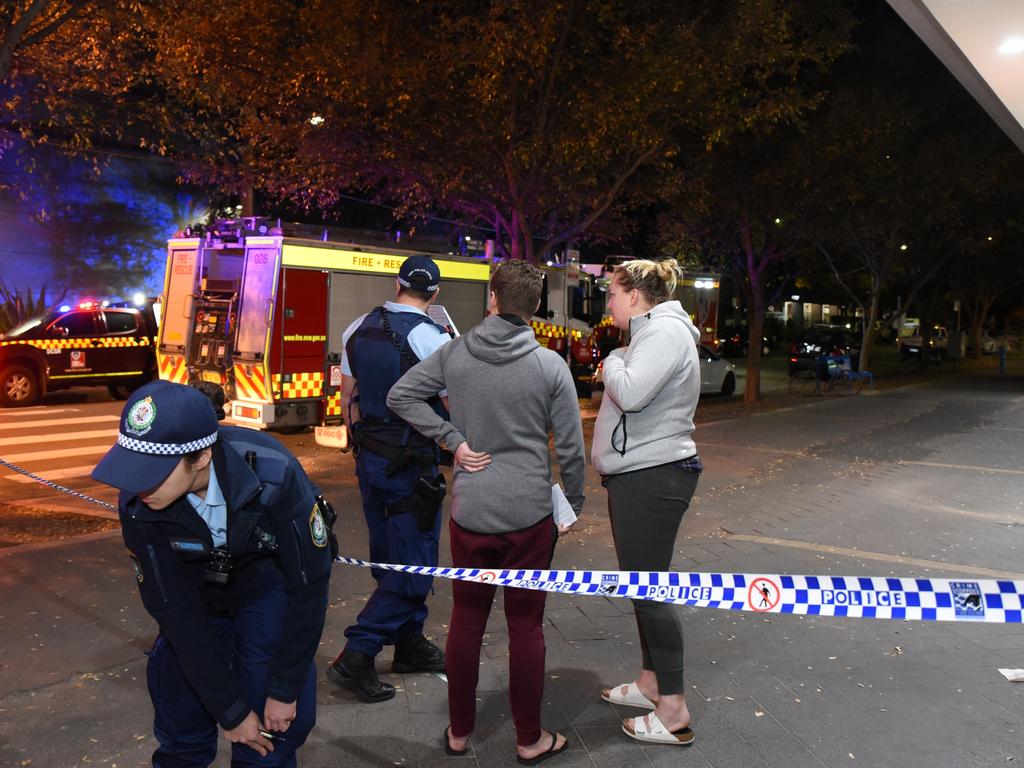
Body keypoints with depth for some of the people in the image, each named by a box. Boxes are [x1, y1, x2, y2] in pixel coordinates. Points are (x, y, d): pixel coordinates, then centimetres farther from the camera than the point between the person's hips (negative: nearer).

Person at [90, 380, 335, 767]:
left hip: (271, 584, -2)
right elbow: (173, 608, -18)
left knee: (272, 726, -9)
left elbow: (308, 586, -24)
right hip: (197, 592, 3)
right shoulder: (137, 504, -27)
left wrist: (285, 690, -16)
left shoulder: (273, 477, -36)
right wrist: (229, 710, -14)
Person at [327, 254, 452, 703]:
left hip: (369, 457, 8)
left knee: (388, 559, 18)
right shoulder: (433, 339, -17)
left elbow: (347, 396, 11)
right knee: (414, 565, 4)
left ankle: (409, 645, 33)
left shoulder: (358, 329, 4)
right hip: (412, 464, -7)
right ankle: (356, 657, 2)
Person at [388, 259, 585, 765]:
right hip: (529, 514, -2)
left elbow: (400, 395, -1)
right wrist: (574, 504, 10)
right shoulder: (550, 365, -9)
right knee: (526, 626, 10)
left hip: (469, 511, 2)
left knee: (466, 619, 16)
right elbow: (570, 447, -5)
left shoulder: (454, 353, -3)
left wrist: (453, 439, -2)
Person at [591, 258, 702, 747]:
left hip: (652, 480, -11)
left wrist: (613, 362, -11)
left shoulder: (666, 330, -16)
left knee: (649, 591, -4)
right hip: (639, 474, 11)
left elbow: (631, 394, -27)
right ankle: (650, 683, 32)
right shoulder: (651, 332, 17)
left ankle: (673, 712, 6)